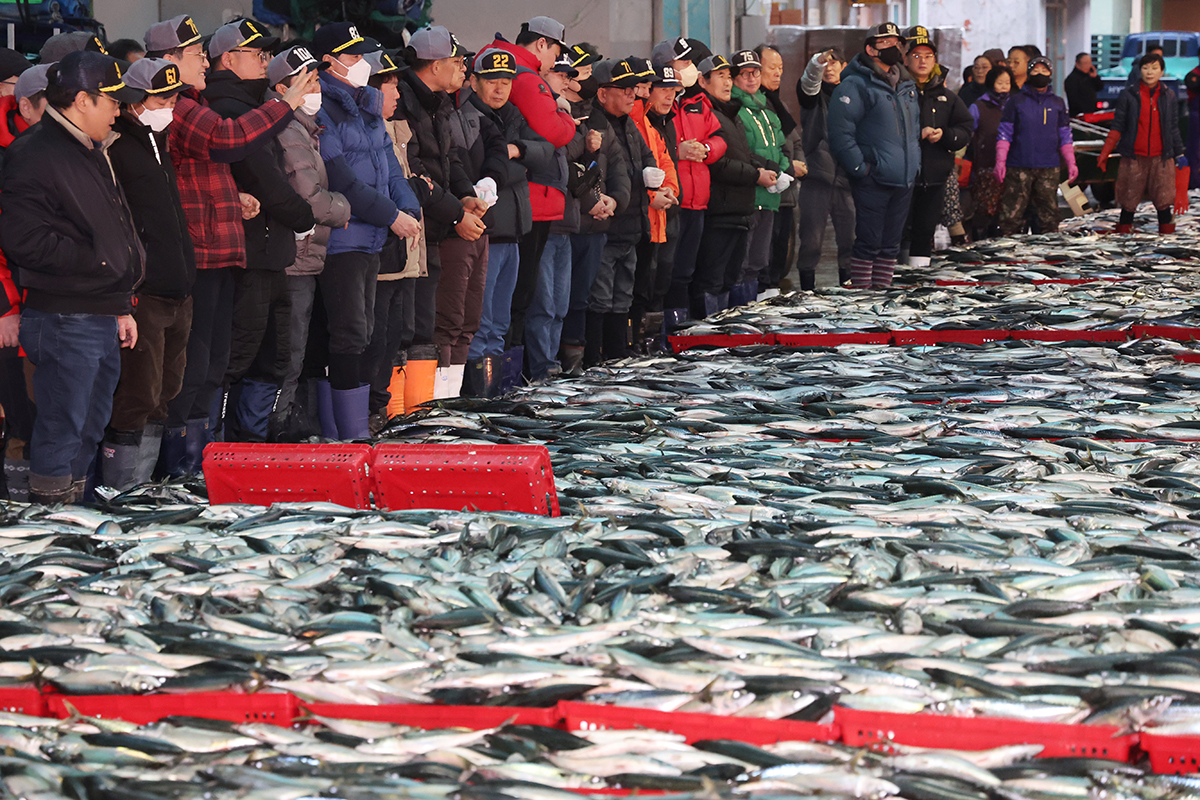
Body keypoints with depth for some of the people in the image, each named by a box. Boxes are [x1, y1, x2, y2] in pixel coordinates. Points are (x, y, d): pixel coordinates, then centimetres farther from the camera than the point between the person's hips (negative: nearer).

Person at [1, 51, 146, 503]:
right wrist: (96, 259, -15)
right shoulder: (37, 158, -13)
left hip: (102, 319, 10)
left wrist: (121, 306, 22)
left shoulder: (92, 155, 19)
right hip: (63, 321, -10)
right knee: (62, 430, -6)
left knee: (90, 429, 15)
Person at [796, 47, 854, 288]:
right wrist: (817, 64, -39)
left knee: (850, 240, 2)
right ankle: (807, 292, 5)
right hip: (817, 180, -2)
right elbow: (808, 84, -18)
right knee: (811, 241, -2)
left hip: (847, 180, 2)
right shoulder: (814, 94, 6)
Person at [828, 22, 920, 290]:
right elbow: (840, 134, -14)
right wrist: (861, 168, -17)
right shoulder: (855, 86, -10)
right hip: (873, 182, -7)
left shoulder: (907, 86, 16)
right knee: (869, 243, -5)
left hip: (904, 179, 7)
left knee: (890, 244, 11)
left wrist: (914, 162, 16)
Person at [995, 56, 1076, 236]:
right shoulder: (1016, 101, 6)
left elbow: (1065, 137, 17)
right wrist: (1000, 162, -8)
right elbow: (1005, 133, 2)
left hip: (1048, 168, 3)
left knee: (1049, 214, 2)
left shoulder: (1057, 103, 14)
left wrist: (1071, 163, 8)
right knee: (1012, 214, -8)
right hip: (1019, 167, -3)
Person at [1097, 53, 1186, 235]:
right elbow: (1117, 127, 1)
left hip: (1161, 158, 1)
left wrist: (1179, 154, 16)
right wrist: (1105, 153, -6)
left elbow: (1173, 129, 16)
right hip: (1134, 158, -1)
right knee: (1128, 204, 1)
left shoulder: (1169, 97, 9)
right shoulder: (1128, 95, 3)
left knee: (1163, 203, -2)